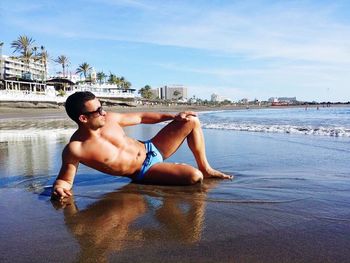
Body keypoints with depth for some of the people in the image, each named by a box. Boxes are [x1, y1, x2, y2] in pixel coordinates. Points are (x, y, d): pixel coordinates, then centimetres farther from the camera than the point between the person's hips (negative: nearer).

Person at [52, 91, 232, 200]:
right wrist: (58, 188, -39)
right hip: (143, 173, -7)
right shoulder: (74, 149, -21)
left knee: (192, 121, 2)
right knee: (194, 177, -29)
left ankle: (206, 169, 13)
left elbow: (141, 117, 7)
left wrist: (173, 116, 3)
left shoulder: (109, 119, -5)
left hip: (152, 149, 7)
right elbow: (65, 179, -14)